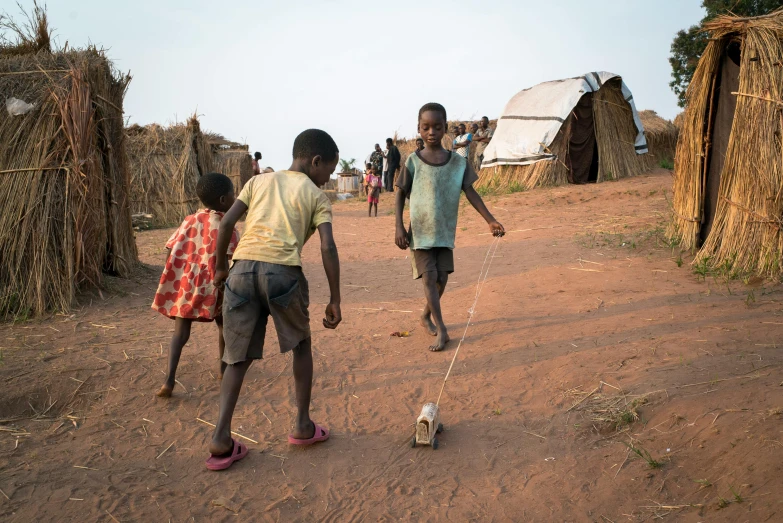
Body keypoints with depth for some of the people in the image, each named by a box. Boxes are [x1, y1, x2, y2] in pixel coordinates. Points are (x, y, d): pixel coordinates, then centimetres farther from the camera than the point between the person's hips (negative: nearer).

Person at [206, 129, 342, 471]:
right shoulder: (316, 196, 12)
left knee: (238, 357, 13)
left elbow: (227, 223, 11)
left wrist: (220, 267, 22)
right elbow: (328, 248, 1)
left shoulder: (259, 181, 22)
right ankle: (303, 425, 24)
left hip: (243, 267, 3)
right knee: (301, 345, 20)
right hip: (282, 270, -3)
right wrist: (335, 300, 5)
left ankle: (221, 437, 3)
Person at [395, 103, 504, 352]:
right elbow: (400, 194, -1)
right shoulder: (413, 161, -6)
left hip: (445, 232, 3)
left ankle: (426, 316, 32)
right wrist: (399, 227, -9)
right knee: (429, 277, -7)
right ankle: (441, 330, -3)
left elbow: (470, 192, 3)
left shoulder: (458, 162, -1)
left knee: (442, 278, 8)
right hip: (420, 231, -3)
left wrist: (490, 220, -3)